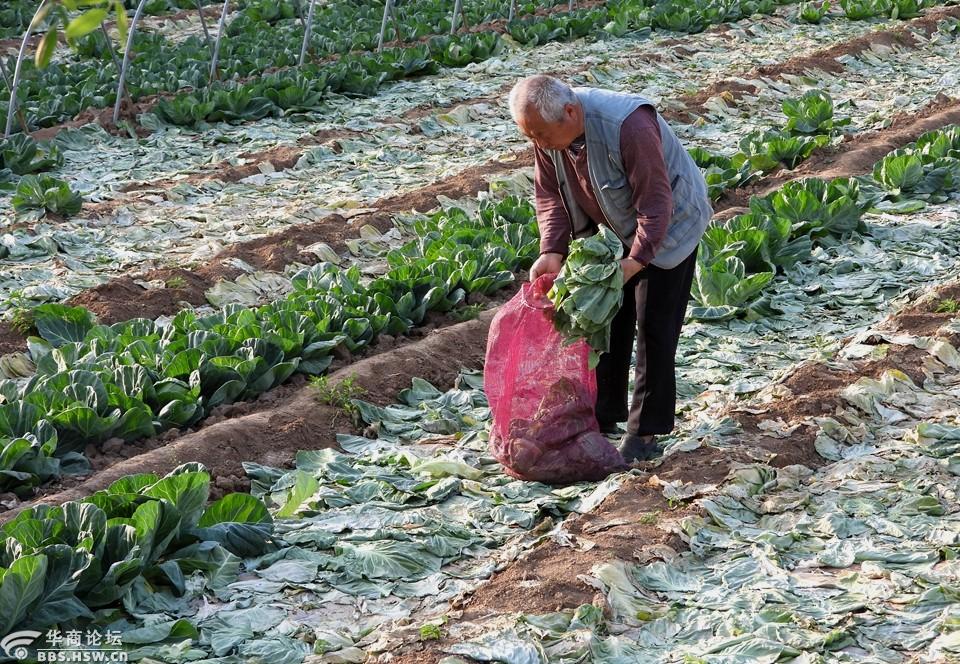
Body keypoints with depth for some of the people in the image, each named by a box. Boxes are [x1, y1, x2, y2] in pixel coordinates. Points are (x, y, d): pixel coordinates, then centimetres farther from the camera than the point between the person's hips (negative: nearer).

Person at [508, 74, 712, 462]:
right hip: (613, 232, 7)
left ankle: (645, 432, 1)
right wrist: (552, 250, -20)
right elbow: (549, 193, -6)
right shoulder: (548, 132, -17)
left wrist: (637, 259, -41)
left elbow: (655, 202, -34)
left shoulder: (629, 126, -39)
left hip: (666, 228, -7)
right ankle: (603, 418, 22)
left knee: (653, 328, -7)